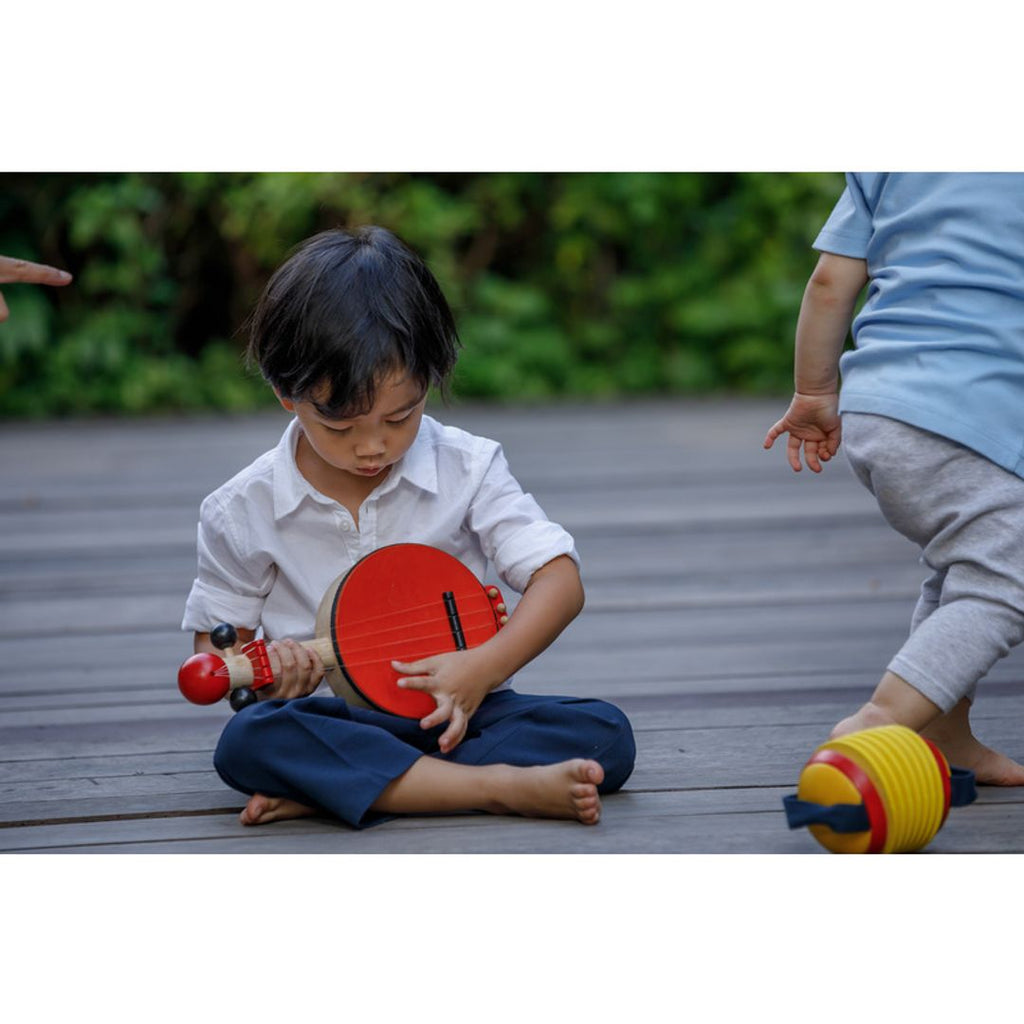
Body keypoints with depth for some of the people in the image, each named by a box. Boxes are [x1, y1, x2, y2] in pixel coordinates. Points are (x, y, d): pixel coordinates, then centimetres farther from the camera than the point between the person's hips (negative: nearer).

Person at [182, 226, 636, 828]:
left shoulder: (467, 468, -2)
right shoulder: (245, 511, -1)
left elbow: (560, 580, -4)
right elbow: (214, 637, 10)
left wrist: (485, 667, -22)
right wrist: (261, 670, -15)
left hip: (457, 712, 1)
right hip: (339, 725, -1)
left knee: (606, 737, -24)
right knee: (247, 742, -34)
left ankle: (329, 794, -30)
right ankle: (504, 786, -36)